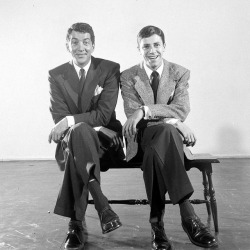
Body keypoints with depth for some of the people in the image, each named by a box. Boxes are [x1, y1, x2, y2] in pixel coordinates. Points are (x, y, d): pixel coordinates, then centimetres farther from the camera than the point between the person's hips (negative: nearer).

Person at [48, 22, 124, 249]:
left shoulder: (110, 69, 1)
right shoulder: (56, 75, 6)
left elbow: (104, 114, -10)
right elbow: (59, 119, -4)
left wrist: (70, 121, -24)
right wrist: (92, 128, -21)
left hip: (104, 141, -1)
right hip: (70, 140, 1)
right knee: (79, 130, -37)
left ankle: (76, 224, -30)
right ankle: (101, 203, -39)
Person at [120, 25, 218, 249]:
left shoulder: (180, 74, 7)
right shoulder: (128, 76, 5)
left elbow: (181, 110, -8)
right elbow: (132, 115, -7)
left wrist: (146, 110, -23)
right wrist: (171, 121, -19)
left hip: (169, 136, 1)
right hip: (141, 138, -1)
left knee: (155, 150, -37)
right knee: (165, 131, -37)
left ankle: (157, 221, -31)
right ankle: (188, 215, -38)